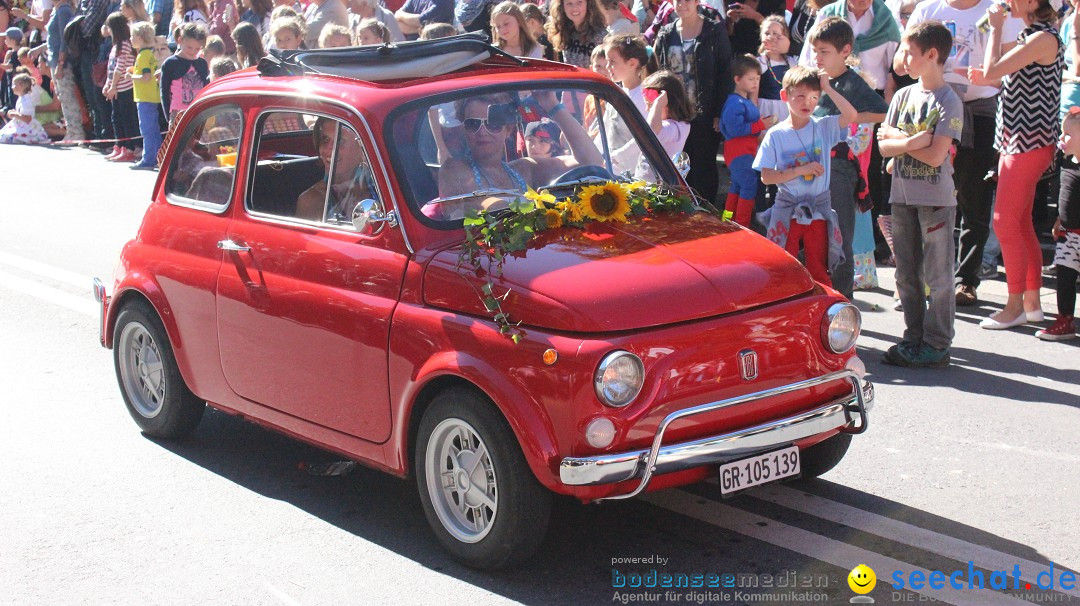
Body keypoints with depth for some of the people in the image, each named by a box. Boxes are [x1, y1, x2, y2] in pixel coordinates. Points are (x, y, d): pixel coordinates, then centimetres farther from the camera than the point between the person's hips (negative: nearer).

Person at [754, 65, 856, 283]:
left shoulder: (824, 127, 0)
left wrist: (828, 87, -12)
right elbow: (766, 177, -8)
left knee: (819, 273, 7)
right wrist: (800, 170, -17)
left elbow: (851, 115, -19)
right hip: (786, 211, -1)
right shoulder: (776, 135, -3)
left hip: (819, 211, 1)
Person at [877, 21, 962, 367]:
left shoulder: (949, 102, -10)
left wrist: (898, 138, -8)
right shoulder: (903, 96, 8)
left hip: (937, 199, -6)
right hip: (902, 196, 6)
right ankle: (914, 339, 21)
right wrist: (914, 141, -14)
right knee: (906, 274, 11)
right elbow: (884, 147, 2)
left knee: (937, 276, 0)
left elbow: (935, 156, -18)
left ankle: (936, 345, 7)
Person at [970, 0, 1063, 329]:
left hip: (1030, 142, -10)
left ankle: (1015, 306, 1)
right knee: (1021, 223, 13)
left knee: (1005, 222, -7)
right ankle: (1032, 302, 20)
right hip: (1018, 139, 10)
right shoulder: (1030, 36, 14)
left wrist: (996, 28, -12)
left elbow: (991, 71, -23)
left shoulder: (1043, 38, -17)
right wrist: (984, 78, 5)